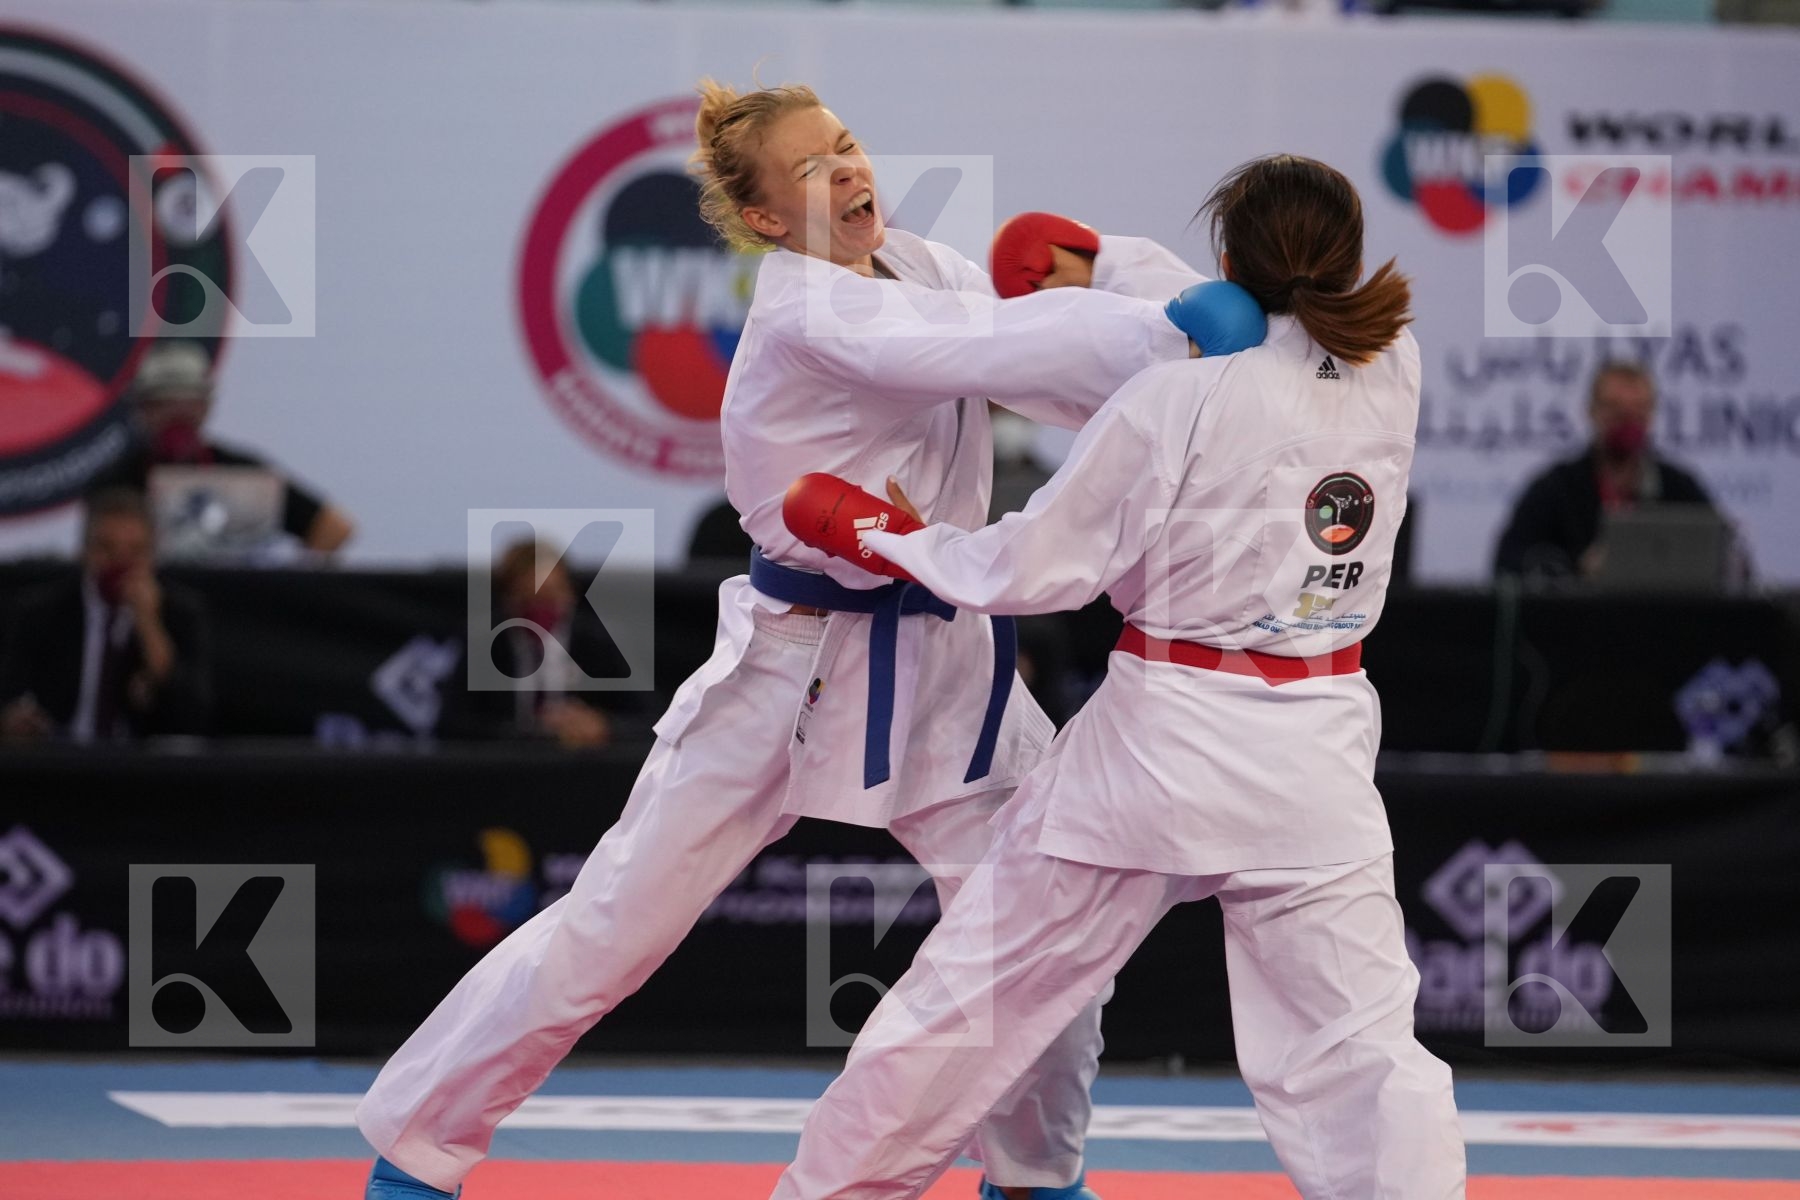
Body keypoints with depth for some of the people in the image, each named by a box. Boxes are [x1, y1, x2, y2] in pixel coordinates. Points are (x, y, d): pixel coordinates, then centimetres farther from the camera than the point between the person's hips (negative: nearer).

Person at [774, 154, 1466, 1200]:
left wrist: (879, 533, 6)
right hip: (1314, 760, 3)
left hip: (1162, 744, -3)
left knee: (975, 994, 13)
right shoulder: (1393, 380, -2)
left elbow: (1035, 568, -9)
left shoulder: (1181, 398, -15)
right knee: (1360, 1044, 1)